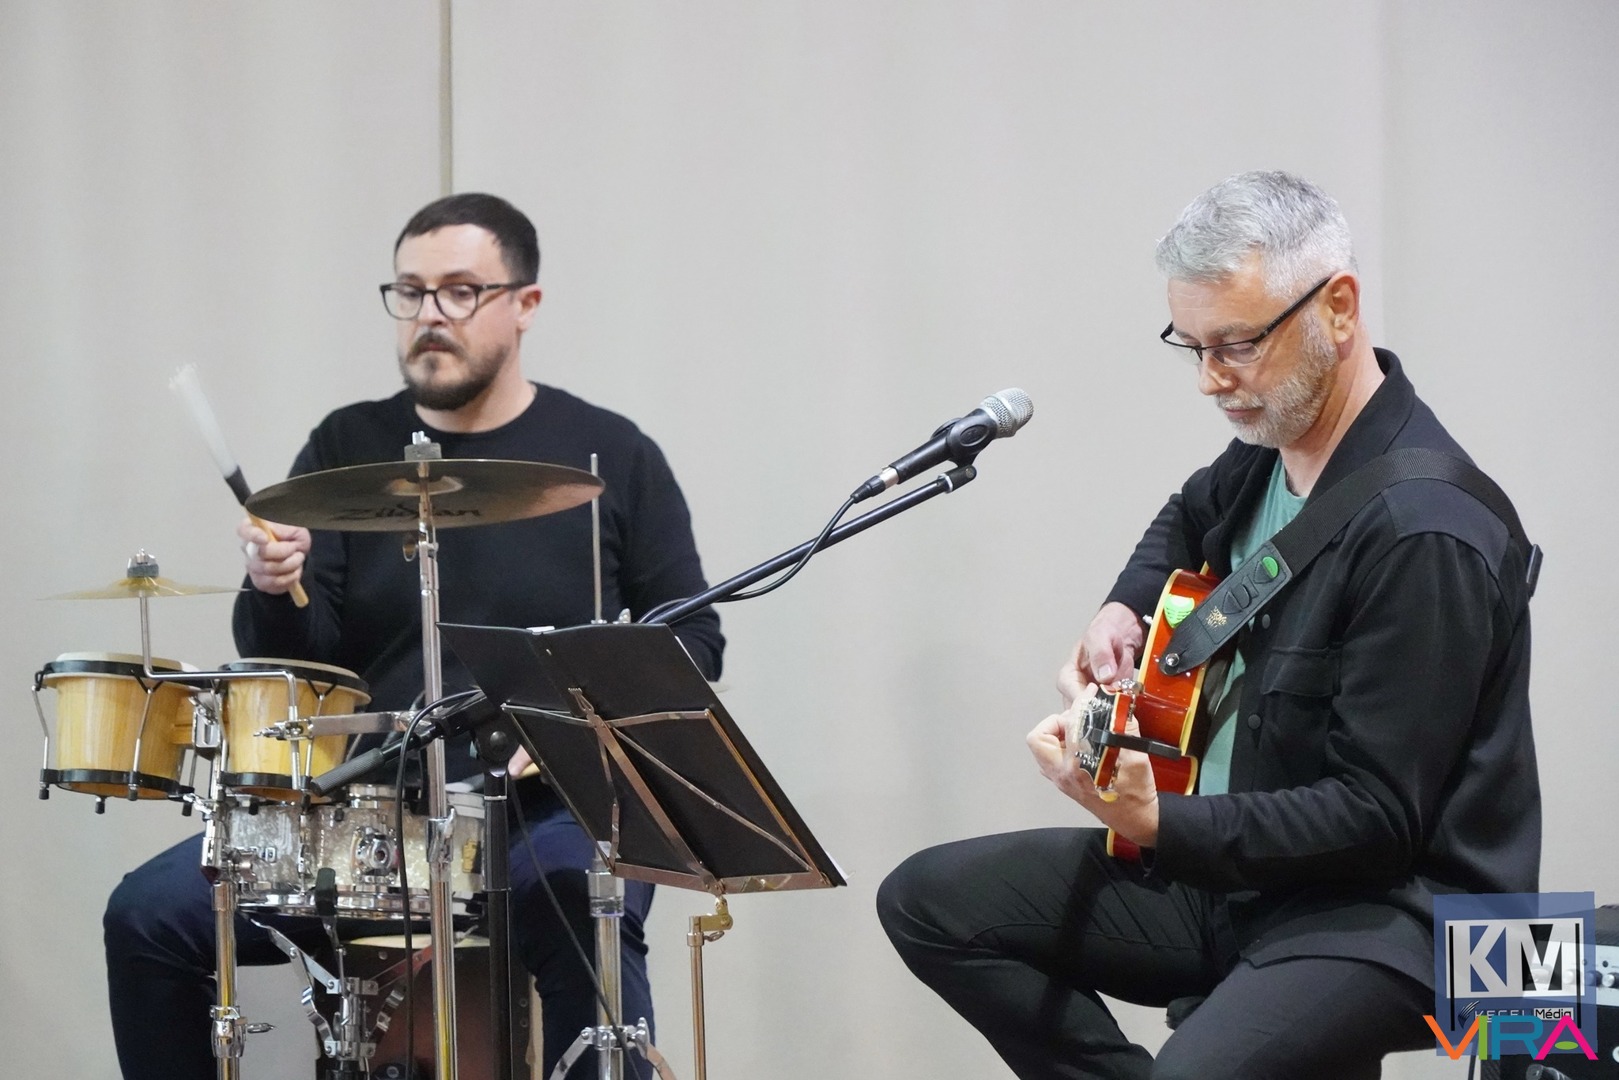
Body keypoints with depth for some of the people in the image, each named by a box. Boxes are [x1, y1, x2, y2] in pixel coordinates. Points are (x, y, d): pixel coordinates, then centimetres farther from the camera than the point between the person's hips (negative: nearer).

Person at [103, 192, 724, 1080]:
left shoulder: (609, 457, 3)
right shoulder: (346, 451, 8)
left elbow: (689, 641, 5)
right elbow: (298, 657, 3)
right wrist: (278, 591, -21)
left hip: (553, 813, -3)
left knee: (583, 930, -37)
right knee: (149, 918, -13)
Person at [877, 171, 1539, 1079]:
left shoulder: (1425, 535, -23)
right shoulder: (1273, 438, 4)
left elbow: (1377, 818, -23)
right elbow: (1192, 522, 31)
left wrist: (1158, 826, -31)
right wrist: (1127, 612, 10)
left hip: (1385, 905, -9)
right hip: (1229, 861, 9)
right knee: (928, 901, 5)